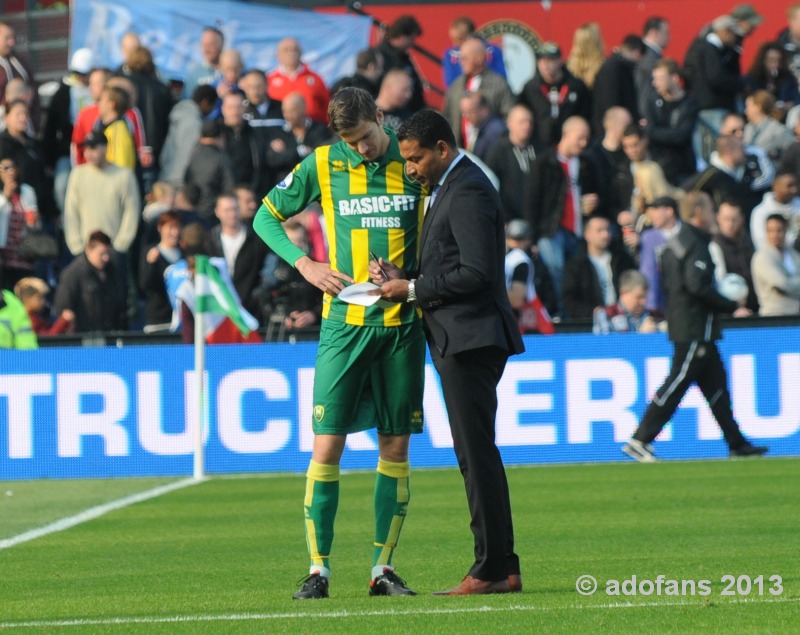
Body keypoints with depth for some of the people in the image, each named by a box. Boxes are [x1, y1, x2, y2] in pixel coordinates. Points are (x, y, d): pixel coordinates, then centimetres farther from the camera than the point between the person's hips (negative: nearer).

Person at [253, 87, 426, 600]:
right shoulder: (322, 165, 2)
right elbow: (266, 217, 11)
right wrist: (305, 264, -4)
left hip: (403, 322, 1)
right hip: (345, 322, -1)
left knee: (396, 448, 4)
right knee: (328, 446, -5)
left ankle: (384, 567, 11)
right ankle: (318, 569, -1)